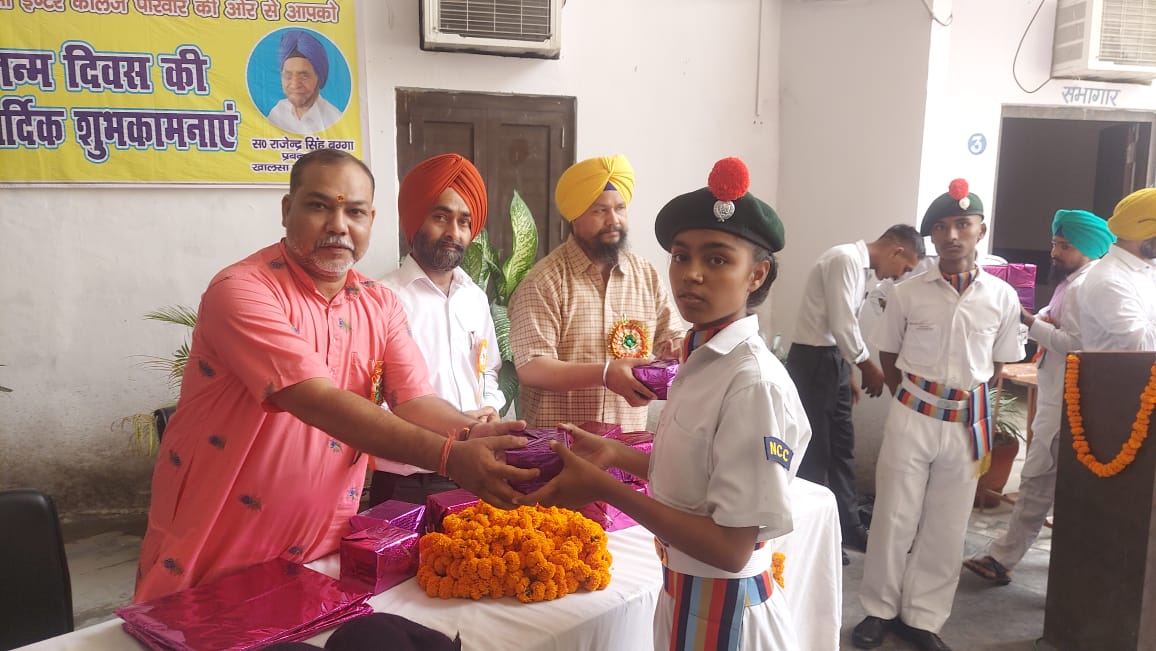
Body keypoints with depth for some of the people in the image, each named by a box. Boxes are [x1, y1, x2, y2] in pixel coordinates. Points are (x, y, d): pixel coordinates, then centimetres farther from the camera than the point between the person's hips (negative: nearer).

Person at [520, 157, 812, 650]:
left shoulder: (755, 383, -26)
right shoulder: (703, 359, 0)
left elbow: (731, 547, -25)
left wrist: (603, 487, -26)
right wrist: (616, 455, 4)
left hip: (724, 611, -8)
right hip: (686, 593, 8)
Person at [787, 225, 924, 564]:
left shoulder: (859, 266, 13)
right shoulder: (845, 259, -17)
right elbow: (842, 325, -21)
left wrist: (848, 375, 19)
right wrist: (868, 368, -9)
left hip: (832, 360, 10)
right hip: (813, 361, -10)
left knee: (841, 446, 15)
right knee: (815, 450, 0)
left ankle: (848, 527, 27)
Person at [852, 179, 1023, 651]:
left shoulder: (1002, 297, -3)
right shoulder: (907, 293, -5)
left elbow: (996, 365, 9)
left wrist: (963, 398, 5)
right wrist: (914, 399, 5)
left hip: (968, 422, 1)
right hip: (912, 416, -1)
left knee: (946, 527, 10)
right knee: (894, 517, 7)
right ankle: (881, 609, 23)